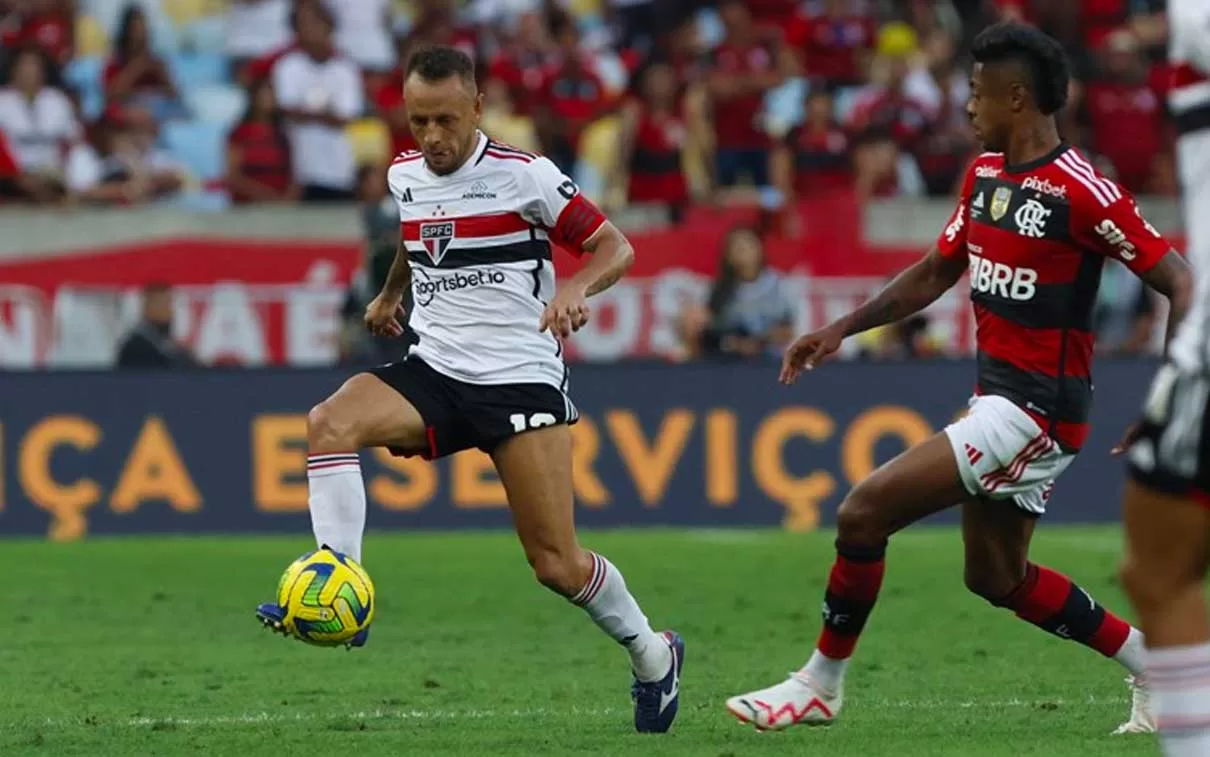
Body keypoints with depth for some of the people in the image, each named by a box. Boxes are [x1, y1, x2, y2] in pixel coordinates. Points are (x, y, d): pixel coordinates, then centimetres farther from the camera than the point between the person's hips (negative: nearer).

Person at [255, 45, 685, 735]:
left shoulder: (523, 175, -9)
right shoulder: (404, 177, 9)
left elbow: (615, 247, -7)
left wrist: (576, 288, -25)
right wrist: (391, 295, 27)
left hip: (521, 378, -5)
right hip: (434, 371, 5)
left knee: (556, 564, -8)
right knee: (331, 421, -26)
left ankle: (653, 656, 19)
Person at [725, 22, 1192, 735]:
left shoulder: (1083, 192, -18)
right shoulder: (985, 175, 8)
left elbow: (1179, 282, -17)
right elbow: (936, 273, 20)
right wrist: (842, 328, 11)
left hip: (1036, 408, -10)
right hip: (998, 394, 10)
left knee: (864, 513, -13)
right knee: (998, 577, 18)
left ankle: (820, 685, 2)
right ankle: (1155, 664, 29)